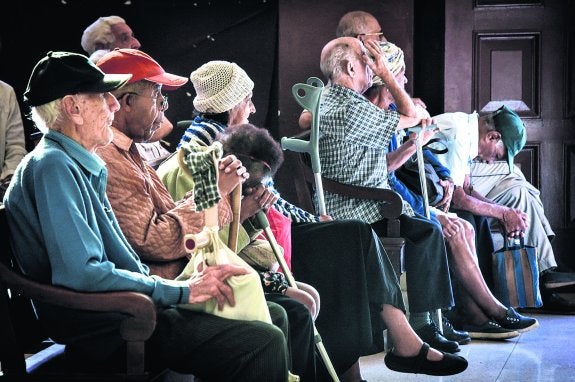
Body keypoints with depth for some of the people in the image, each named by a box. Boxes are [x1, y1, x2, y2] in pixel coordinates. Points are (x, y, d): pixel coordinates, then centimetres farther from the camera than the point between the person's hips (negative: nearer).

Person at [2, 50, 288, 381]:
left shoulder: (81, 167, 19)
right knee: (265, 345, -20)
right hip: (104, 330, -11)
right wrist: (180, 291, -18)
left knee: (273, 316, 11)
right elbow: (81, 274, -26)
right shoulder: (53, 167, -14)